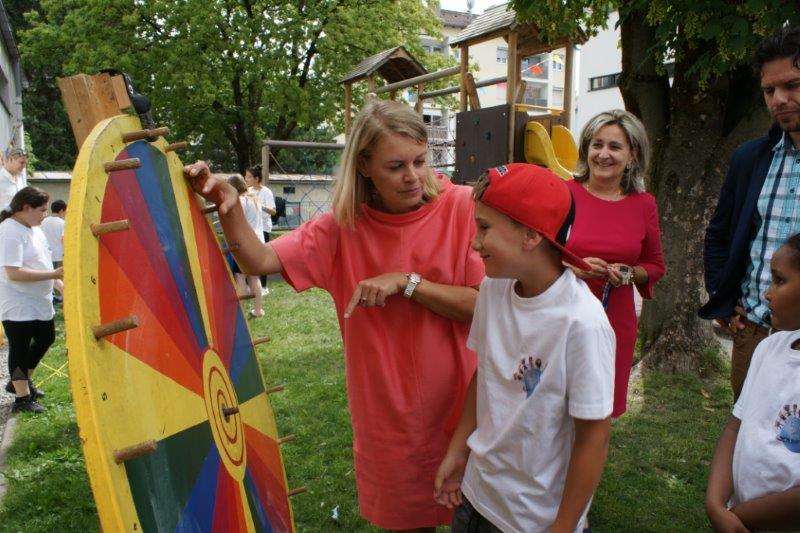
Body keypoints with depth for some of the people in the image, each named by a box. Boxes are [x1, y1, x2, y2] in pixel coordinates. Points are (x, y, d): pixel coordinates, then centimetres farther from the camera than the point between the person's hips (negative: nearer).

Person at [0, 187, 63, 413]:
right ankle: (22, 397, 13)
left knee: (46, 338, 19)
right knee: (20, 348, 1)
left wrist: (59, 282, 14)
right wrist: (54, 274, -27)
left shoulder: (33, 230, 8)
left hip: (39, 301, 10)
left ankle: (19, 382, 37)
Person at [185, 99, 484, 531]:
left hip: (457, 401, -1)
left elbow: (486, 306, -16)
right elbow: (259, 261, -10)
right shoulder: (343, 226, -6)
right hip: (388, 410, 2)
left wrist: (406, 281, -23)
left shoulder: (460, 207, -14)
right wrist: (228, 206, -26)